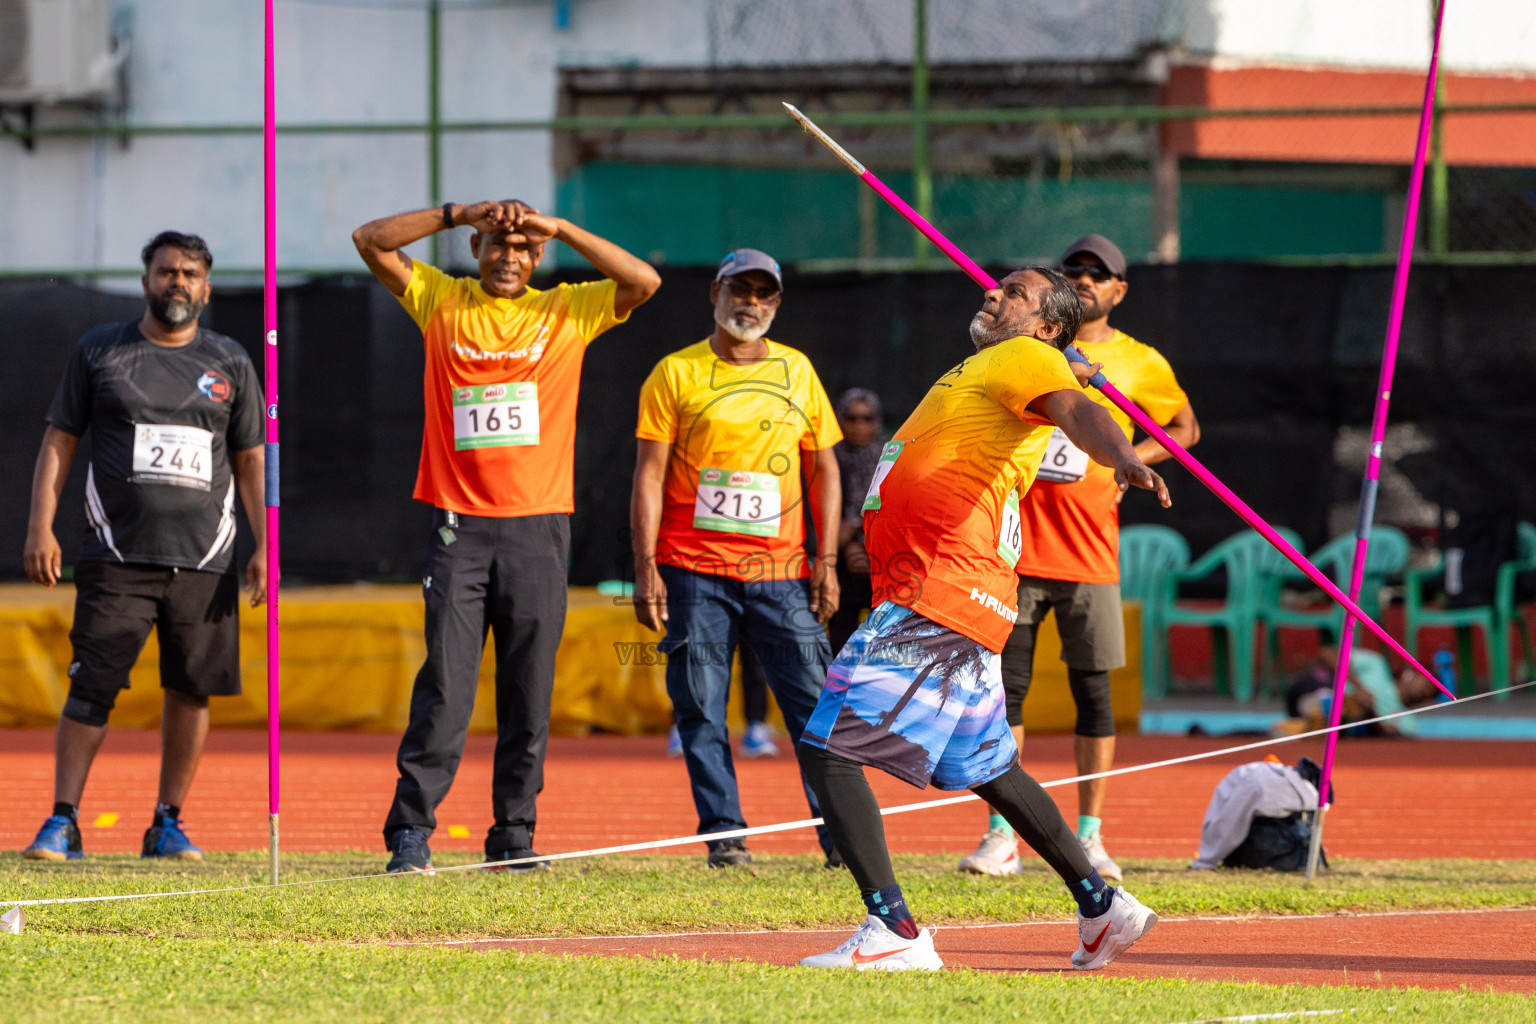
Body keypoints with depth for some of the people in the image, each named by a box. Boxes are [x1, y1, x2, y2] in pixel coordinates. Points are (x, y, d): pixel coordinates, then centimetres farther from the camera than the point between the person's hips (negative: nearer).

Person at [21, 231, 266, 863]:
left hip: (204, 559, 2)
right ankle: (62, 822, -6)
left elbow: (252, 461, 14)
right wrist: (40, 527, -3)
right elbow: (59, 442, 8)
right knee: (91, 687, -8)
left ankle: (168, 824, 11)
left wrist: (265, 547, 5)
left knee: (191, 690, 1)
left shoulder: (230, 364, 11)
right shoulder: (99, 351, 8)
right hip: (118, 555, -2)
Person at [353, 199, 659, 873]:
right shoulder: (441, 302, 9)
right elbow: (371, 241, 3)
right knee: (445, 686, -8)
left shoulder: (566, 311, 9)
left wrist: (560, 229, -4)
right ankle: (410, 832, -6)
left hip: (538, 525, 1)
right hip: (459, 529, -1)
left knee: (529, 692, 2)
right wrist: (457, 213, -4)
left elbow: (644, 282, -2)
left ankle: (514, 835, 9)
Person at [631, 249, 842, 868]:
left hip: (781, 572, 2)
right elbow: (649, 475, 0)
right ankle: (723, 835, 1)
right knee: (701, 709, -4)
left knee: (815, 701, -6)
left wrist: (827, 561, 5)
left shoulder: (798, 372, 12)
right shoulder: (676, 374, 4)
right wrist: (646, 568, -9)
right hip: (695, 571, -2)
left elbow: (823, 470, 15)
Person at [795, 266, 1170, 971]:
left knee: (827, 748, -16)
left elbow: (1074, 409, -27)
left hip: (939, 596, -10)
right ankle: (1102, 909, 29)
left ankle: (892, 931, -22)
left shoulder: (1024, 358, -4)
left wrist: (1123, 460, -47)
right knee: (987, 770, 22)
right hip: (946, 599, 10)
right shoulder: (979, 369, 25)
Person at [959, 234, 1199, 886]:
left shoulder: (1138, 364, 6)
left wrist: (1127, 459, 2)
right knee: (1005, 686, -2)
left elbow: (1184, 428, 19)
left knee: (1093, 692, 1)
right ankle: (1001, 837, 1)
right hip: (1018, 547, 1)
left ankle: (1089, 838, 8)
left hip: (1089, 555, -1)